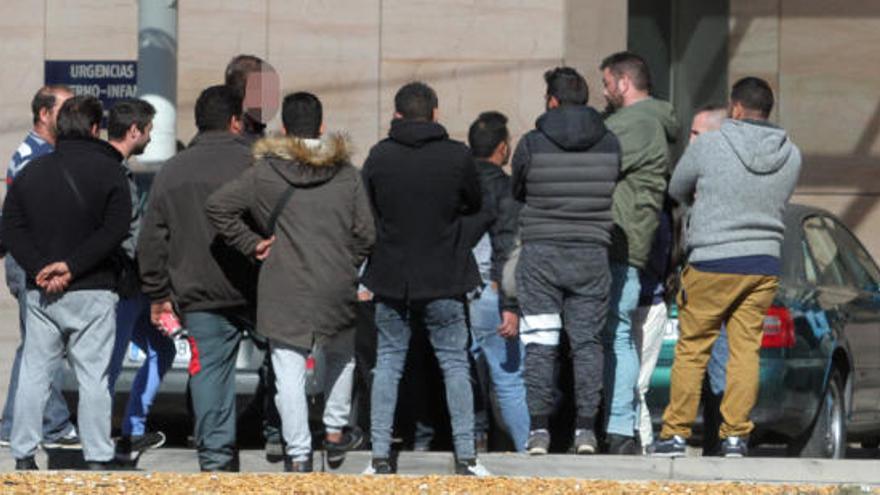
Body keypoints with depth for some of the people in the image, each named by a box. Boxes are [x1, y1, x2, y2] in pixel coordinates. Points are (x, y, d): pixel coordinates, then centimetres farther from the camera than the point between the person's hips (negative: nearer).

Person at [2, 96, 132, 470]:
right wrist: (73, 266, -14)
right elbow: (115, 229, -14)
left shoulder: (31, 172, 8)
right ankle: (98, 458, -1)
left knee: (33, 375, 8)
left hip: (41, 295, 3)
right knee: (93, 377, 0)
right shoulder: (107, 170, -4)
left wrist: (40, 268, -7)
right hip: (92, 292, -3)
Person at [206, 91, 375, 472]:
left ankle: (298, 454, -3)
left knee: (289, 372, -1)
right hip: (337, 286, 2)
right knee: (341, 356, 27)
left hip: (284, 291, -2)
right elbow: (366, 233, 1)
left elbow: (218, 206, -9)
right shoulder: (346, 173, 2)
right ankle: (335, 432, 32)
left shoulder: (265, 172, -2)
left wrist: (250, 243, -1)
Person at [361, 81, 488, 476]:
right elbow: (474, 205, 8)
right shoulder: (457, 156, -7)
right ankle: (465, 455, 4)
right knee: (454, 363, 7)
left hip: (390, 279, 1)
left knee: (388, 362, 10)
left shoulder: (379, 156, -4)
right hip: (444, 281, -1)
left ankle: (380, 455, 6)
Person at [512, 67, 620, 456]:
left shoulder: (532, 144, -7)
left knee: (540, 344, 1)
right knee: (587, 341, 7)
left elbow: (516, 191, 7)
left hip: (540, 253, -2)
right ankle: (586, 428, 3)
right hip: (591, 253, 2)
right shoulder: (610, 145, 0)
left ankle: (539, 428, -3)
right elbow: (615, 194, 8)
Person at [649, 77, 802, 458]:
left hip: (713, 260, -4)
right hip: (764, 259, 4)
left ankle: (675, 433, 5)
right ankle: (735, 435, 2)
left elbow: (676, 190, 7)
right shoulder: (791, 155, 2)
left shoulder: (709, 146, -9)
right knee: (746, 349, 5)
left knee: (691, 350, 4)